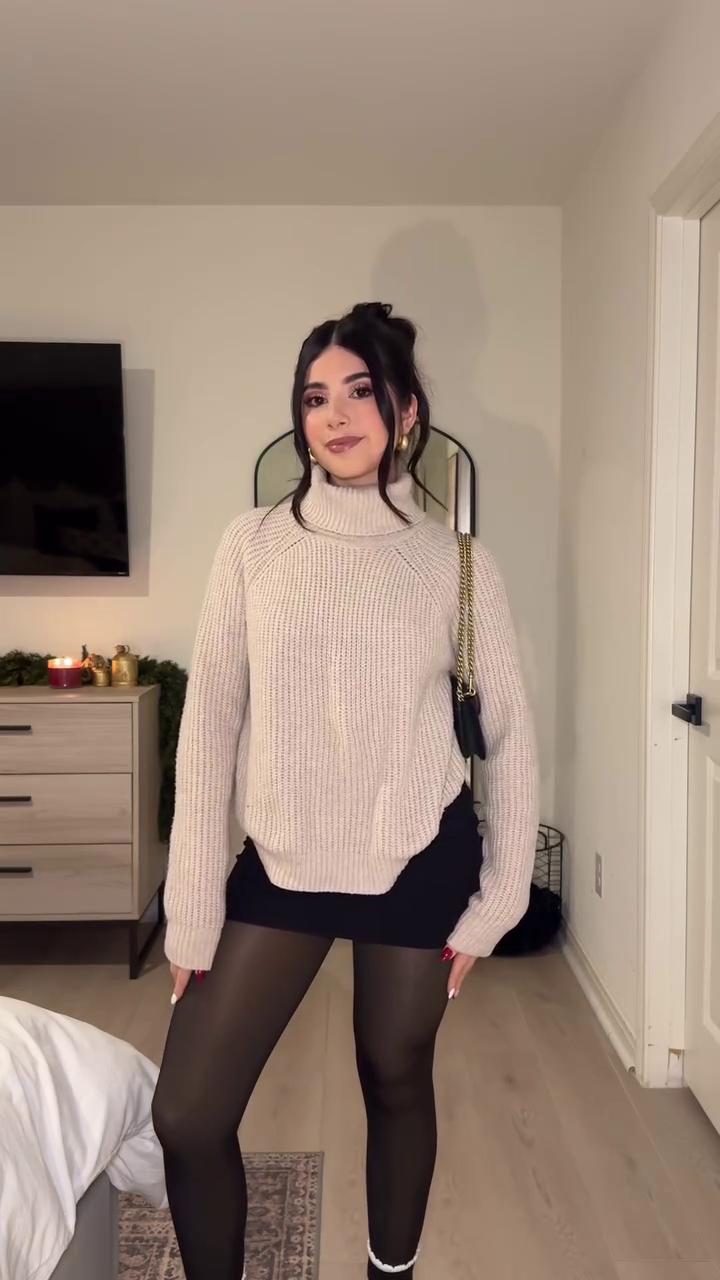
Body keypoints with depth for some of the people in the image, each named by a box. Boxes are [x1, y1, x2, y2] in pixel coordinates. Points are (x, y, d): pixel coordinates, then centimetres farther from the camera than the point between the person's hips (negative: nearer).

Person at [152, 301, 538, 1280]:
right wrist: (194, 913, -4)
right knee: (186, 1117, 2)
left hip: (418, 865, 0)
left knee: (396, 1082, 19)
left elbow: (509, 736, 1)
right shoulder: (254, 546, -4)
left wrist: (496, 900, 1)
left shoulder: (455, 562, -5)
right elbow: (210, 725, -4)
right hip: (281, 863, 1)